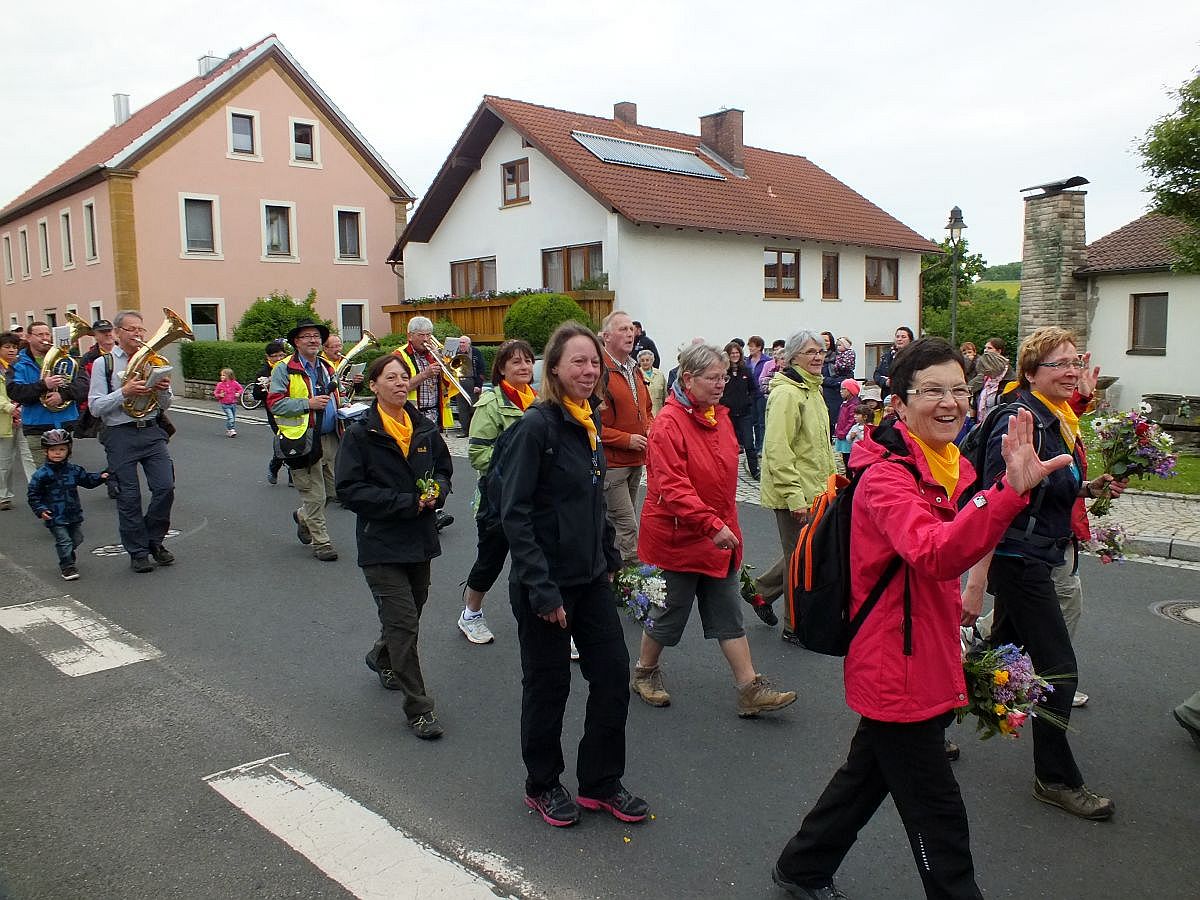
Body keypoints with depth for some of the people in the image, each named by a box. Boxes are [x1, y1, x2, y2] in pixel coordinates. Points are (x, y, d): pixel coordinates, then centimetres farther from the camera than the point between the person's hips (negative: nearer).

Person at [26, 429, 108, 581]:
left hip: (74, 514, 5)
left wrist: (101, 477, -1)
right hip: (55, 517, -5)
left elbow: (87, 480, 16)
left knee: (76, 539, 15)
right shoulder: (42, 474, -10)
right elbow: (33, 495, -6)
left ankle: (67, 560, 40)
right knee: (63, 541, -7)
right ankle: (67, 567, 4)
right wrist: (40, 510, -17)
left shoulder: (74, 470, 2)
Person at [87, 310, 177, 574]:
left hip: (151, 431, 3)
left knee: (165, 488, -3)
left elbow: (164, 406, 13)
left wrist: (163, 390, -9)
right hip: (120, 435, -3)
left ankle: (154, 540, 18)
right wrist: (124, 392, -18)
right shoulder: (103, 363, 0)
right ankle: (138, 552, 14)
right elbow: (95, 407, -6)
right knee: (129, 496, 2)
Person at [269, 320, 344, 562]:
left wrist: (342, 406, 10)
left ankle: (303, 517, 38)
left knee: (333, 490, 11)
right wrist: (308, 404, -20)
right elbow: (274, 403, -13)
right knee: (314, 494, -1)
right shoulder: (285, 369, -5)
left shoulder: (327, 367, 17)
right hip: (304, 439, -7)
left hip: (330, 437, 7)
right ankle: (321, 542, 11)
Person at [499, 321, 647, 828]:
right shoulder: (537, 425, -17)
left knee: (614, 673, 10)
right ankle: (542, 787, 30)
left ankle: (601, 783, 27)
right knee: (548, 685, 8)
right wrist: (542, 590, -21)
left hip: (591, 577, 7)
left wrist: (609, 558, 15)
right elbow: (514, 512, -19)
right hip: (547, 582, -7)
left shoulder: (590, 420, 6)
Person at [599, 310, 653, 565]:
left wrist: (650, 428, 5)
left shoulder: (634, 369, 14)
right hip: (611, 462, -9)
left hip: (636, 460, 9)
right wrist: (627, 439, -18)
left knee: (621, 522, 17)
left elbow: (646, 408, 26)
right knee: (627, 525, -8)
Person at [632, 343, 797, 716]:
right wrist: (712, 524, -30)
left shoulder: (719, 415, 6)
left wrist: (726, 524, 18)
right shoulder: (669, 423, -19)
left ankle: (751, 689, 16)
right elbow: (672, 488, -26)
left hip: (719, 535, 8)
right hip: (678, 537, -7)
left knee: (729, 614, 10)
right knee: (670, 611, 9)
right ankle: (645, 674, 32)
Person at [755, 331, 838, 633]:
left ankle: (761, 591, 36)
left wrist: (833, 478, 24)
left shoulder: (813, 390, 14)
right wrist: (795, 497, -25)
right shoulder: (787, 394, -18)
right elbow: (777, 450, -24)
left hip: (813, 491, 10)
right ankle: (797, 627, 16)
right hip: (794, 494, -9)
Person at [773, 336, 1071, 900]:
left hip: (931, 668, 9)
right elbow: (933, 555, -40)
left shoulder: (956, 467, 6)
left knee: (866, 777, 24)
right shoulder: (885, 475, -21)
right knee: (939, 819, 4)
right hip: (897, 673, -9)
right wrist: (1010, 490, -50)